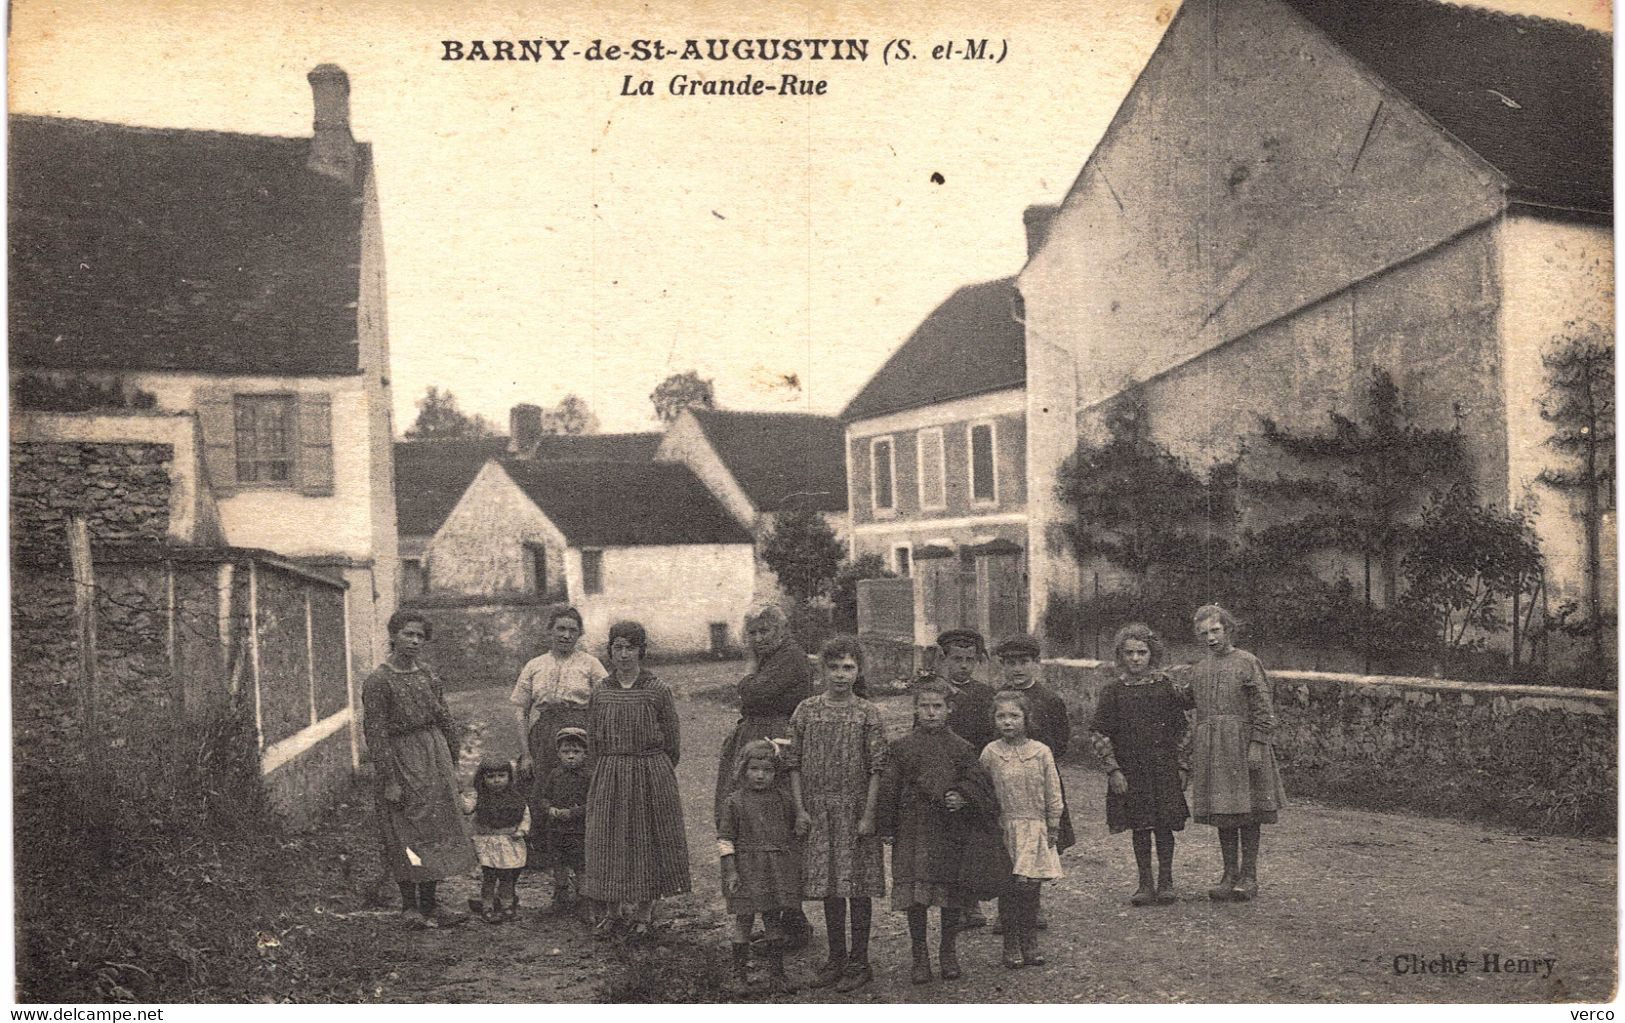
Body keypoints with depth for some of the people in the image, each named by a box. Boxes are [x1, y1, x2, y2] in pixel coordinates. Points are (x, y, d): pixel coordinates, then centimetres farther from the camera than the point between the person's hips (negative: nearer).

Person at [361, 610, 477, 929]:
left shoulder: (427, 675, 7)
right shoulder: (378, 682, -12)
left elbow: (445, 721, 13)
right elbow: (375, 734, -14)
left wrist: (453, 765, 11)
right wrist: (388, 780, -17)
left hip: (434, 758, 6)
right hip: (400, 762, -6)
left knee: (435, 830, 9)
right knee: (406, 835, -1)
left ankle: (429, 904, 18)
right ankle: (409, 906, 9)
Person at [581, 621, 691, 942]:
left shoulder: (657, 691, -3)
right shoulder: (601, 693, 4)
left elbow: (673, 741, 1)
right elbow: (593, 742, 10)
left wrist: (653, 771, 4)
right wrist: (606, 771, 5)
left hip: (653, 776, -2)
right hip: (609, 777, 3)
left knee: (649, 841, 3)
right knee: (608, 841, 4)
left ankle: (645, 914, 14)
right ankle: (615, 909, 18)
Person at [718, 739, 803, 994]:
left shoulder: (783, 799, 5)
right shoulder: (735, 801, -4)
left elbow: (794, 834, 14)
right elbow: (724, 839, -4)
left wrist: (798, 866, 12)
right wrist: (730, 871, -10)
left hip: (777, 871, 3)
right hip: (746, 870, -2)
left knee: (774, 920, 7)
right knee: (743, 920, 3)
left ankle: (776, 973, 16)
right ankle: (740, 974, 14)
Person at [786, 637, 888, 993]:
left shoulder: (867, 713, -3)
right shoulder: (806, 711, 3)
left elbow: (876, 767, -4)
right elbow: (794, 763, 5)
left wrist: (868, 815, -10)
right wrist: (800, 809, -2)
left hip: (854, 809, -2)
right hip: (818, 810, 2)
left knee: (858, 886, 2)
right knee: (828, 886, 10)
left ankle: (859, 962, 13)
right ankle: (836, 957, 22)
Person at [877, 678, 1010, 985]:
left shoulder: (962, 749, 5)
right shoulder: (901, 749, 2)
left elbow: (979, 781, 3)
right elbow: (888, 789, 3)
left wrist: (963, 798, -17)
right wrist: (887, 826, -1)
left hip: (952, 832, 1)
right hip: (914, 830, -1)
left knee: (952, 895, 6)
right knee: (915, 896, -3)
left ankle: (948, 952, 24)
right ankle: (920, 956, 11)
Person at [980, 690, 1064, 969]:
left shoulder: (1041, 752, -1)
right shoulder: (990, 754, -1)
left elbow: (1053, 794, 5)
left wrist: (1053, 828, 5)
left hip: (1034, 828, 0)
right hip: (1004, 829, 0)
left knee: (1030, 888, 0)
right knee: (1008, 889, 1)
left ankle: (1030, 944, 15)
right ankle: (1011, 946, 12)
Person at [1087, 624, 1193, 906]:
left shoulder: (1166, 687, 1)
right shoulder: (1113, 691, -1)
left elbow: (1182, 728, 6)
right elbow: (1098, 733, -2)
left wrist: (1182, 766, 0)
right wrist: (1113, 769, -9)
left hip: (1164, 769, 0)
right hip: (1129, 771, 0)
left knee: (1164, 826, 2)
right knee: (1139, 827, 5)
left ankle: (1165, 882, 15)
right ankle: (1145, 884, 15)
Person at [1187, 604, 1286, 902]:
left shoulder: (1247, 663, -2)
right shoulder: (1197, 670, 13)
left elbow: (1264, 710, -6)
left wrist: (1256, 746, -13)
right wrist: (1192, 752, 13)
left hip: (1242, 746, -5)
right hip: (1210, 751, 5)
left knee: (1247, 812, -1)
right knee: (1221, 812, 6)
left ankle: (1249, 877, 6)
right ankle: (1230, 875, 13)